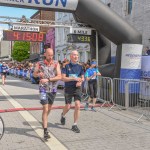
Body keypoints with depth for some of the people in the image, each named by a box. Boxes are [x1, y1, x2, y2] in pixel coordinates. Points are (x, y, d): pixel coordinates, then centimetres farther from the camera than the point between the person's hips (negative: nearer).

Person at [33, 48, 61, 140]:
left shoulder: (56, 64, -5)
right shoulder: (40, 64, -3)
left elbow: (59, 77, -13)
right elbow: (34, 74, 8)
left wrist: (48, 79, -24)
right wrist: (39, 74, -15)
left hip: (53, 89, 2)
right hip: (44, 89, -2)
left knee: (49, 108, 19)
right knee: (45, 109, -11)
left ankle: (44, 121, 47)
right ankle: (45, 131, -9)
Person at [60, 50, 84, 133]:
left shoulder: (80, 66, 6)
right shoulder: (66, 66, -4)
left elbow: (82, 77, 13)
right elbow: (63, 78, -10)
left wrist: (80, 82, -9)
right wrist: (74, 78, -20)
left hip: (77, 88, 2)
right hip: (68, 88, -2)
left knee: (78, 106, -9)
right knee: (68, 107, 3)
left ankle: (75, 125, 6)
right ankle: (63, 115, 40)